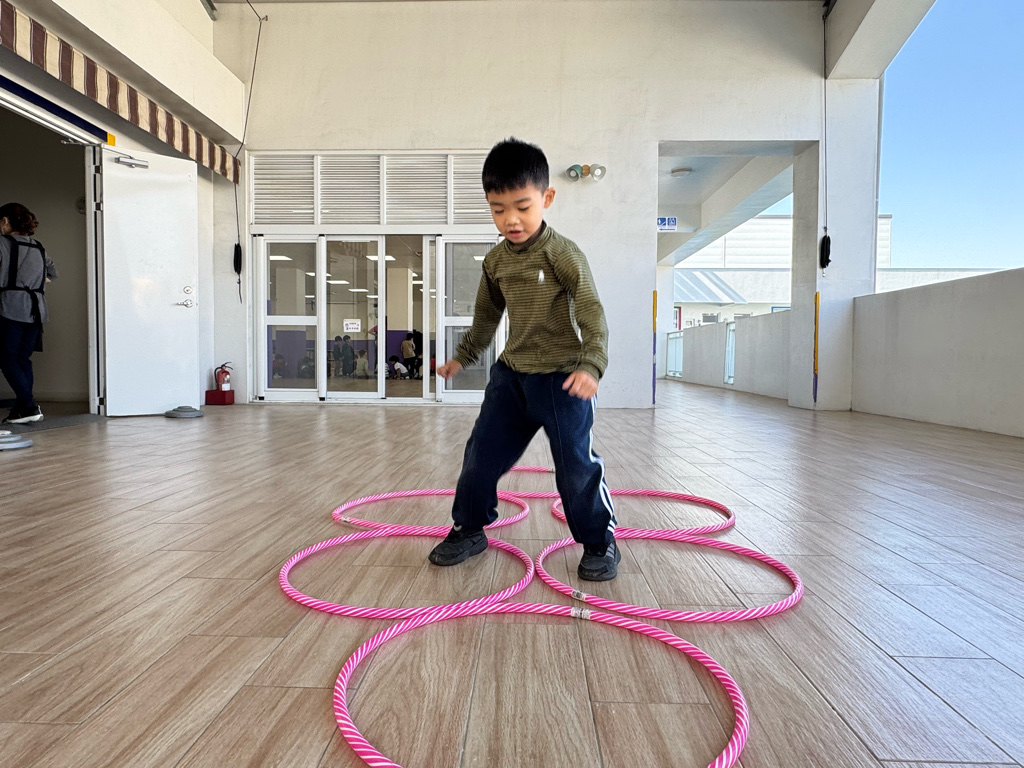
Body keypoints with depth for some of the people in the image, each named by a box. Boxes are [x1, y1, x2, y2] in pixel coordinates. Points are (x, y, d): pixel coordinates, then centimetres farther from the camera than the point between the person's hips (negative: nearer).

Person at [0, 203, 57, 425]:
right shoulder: (38, 247, 16)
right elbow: (53, 273, 28)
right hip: (36, 308, 6)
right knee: (23, 358, 9)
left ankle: (29, 406, -12)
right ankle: (21, 409, 8)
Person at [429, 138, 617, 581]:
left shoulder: (563, 254, -12)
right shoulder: (495, 261, 7)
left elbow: (591, 312, -16)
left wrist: (590, 364, -30)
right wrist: (463, 356, 29)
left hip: (562, 378, -5)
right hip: (511, 374, 6)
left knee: (577, 466, -1)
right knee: (482, 454, 10)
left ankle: (600, 543, 21)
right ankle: (468, 529, 31)